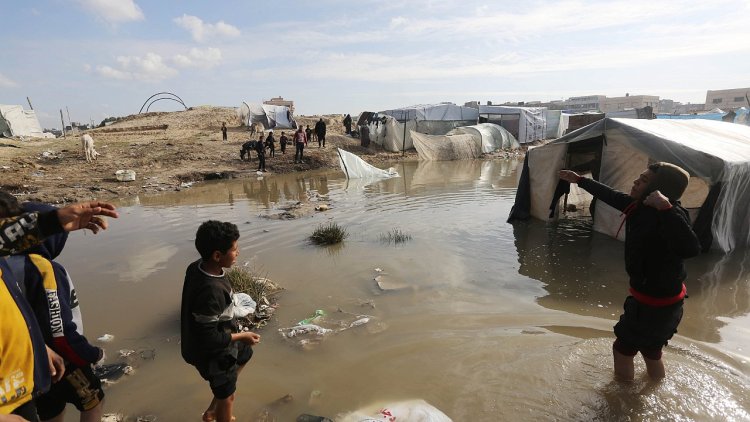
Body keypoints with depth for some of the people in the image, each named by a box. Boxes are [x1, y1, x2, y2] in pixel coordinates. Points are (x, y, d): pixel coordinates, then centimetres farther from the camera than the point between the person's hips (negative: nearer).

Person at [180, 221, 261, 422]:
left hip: (210, 341, 9)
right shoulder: (210, 291, -39)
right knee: (226, 396, 16)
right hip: (213, 353, -9)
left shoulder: (197, 267, -12)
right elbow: (209, 339, -30)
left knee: (245, 354, 31)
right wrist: (241, 336, -16)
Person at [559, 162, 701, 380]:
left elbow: (690, 249, -48)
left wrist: (666, 208, -50)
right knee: (651, 350, 28)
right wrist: (579, 180, 23)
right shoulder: (641, 206, -6)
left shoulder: (670, 216, -30)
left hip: (655, 303, -8)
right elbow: (611, 196, 12)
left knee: (622, 349, 11)